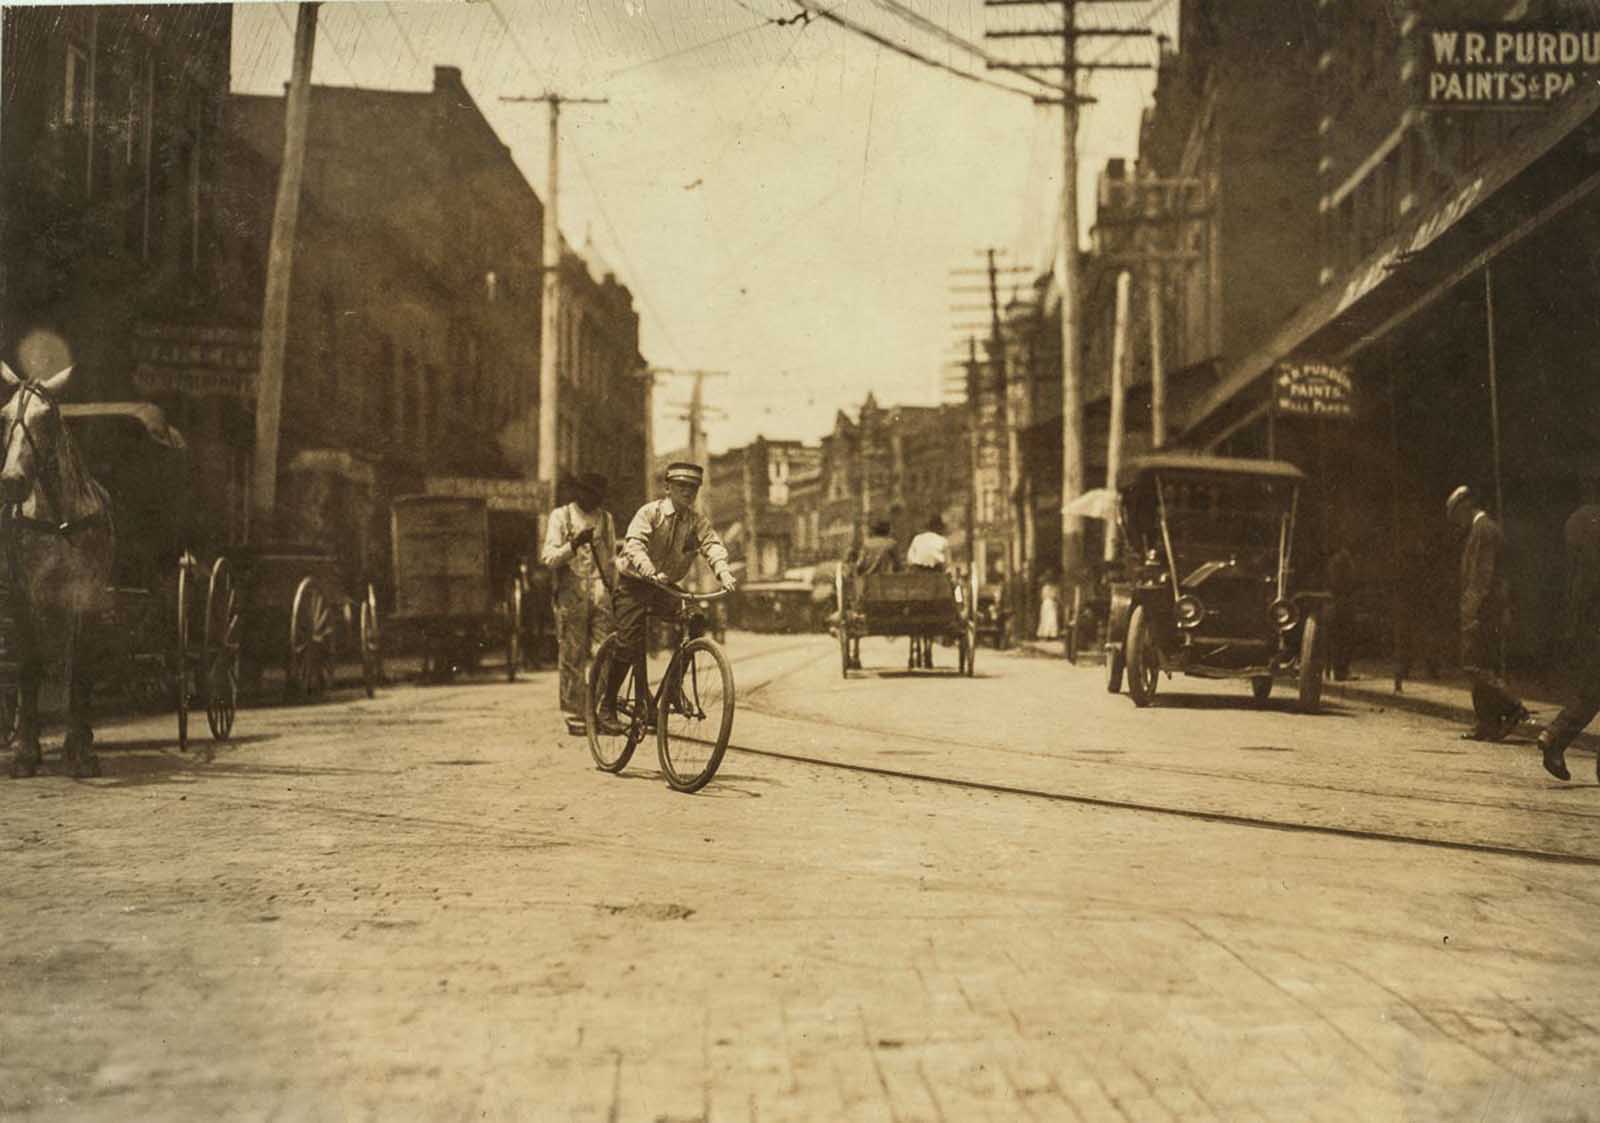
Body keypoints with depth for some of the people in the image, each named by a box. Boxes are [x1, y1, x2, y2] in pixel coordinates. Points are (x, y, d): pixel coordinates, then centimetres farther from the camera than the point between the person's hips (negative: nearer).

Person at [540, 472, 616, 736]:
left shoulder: (606, 518, 16)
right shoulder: (561, 516, 5)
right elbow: (549, 557, -3)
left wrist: (614, 589, 18)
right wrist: (574, 545, -19)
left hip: (600, 593, 3)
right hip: (571, 595, -3)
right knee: (572, 658, -2)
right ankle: (574, 717, 3)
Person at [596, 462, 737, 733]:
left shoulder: (697, 520, -1)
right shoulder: (650, 512, -12)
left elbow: (712, 543, -17)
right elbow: (634, 545, -27)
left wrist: (723, 571, -38)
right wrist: (652, 573, -45)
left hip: (666, 587, 5)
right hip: (635, 584, -5)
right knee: (630, 645, -12)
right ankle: (607, 706, 0)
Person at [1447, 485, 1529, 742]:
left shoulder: (1482, 529, -11)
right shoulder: (1490, 528, 20)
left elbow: (1482, 575, -18)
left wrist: (1470, 611, -20)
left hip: (1482, 608, -10)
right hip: (1493, 610, 10)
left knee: (1474, 665, -10)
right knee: (1485, 667, 9)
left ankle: (1512, 708, -12)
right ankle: (1487, 724, 10)